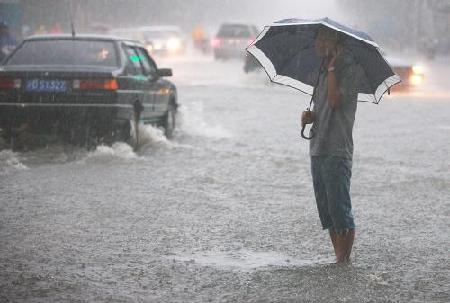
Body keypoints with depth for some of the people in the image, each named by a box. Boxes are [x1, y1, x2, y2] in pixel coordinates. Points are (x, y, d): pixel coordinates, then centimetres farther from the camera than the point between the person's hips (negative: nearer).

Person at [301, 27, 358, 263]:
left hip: (337, 151, -9)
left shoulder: (348, 69, -7)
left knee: (340, 208, -7)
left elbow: (334, 100, -22)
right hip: (318, 149, 9)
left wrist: (332, 66, -17)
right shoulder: (322, 72, 18)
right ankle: (338, 257, 16)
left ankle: (344, 260, -1)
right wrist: (310, 116, 4)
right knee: (326, 211, 10)